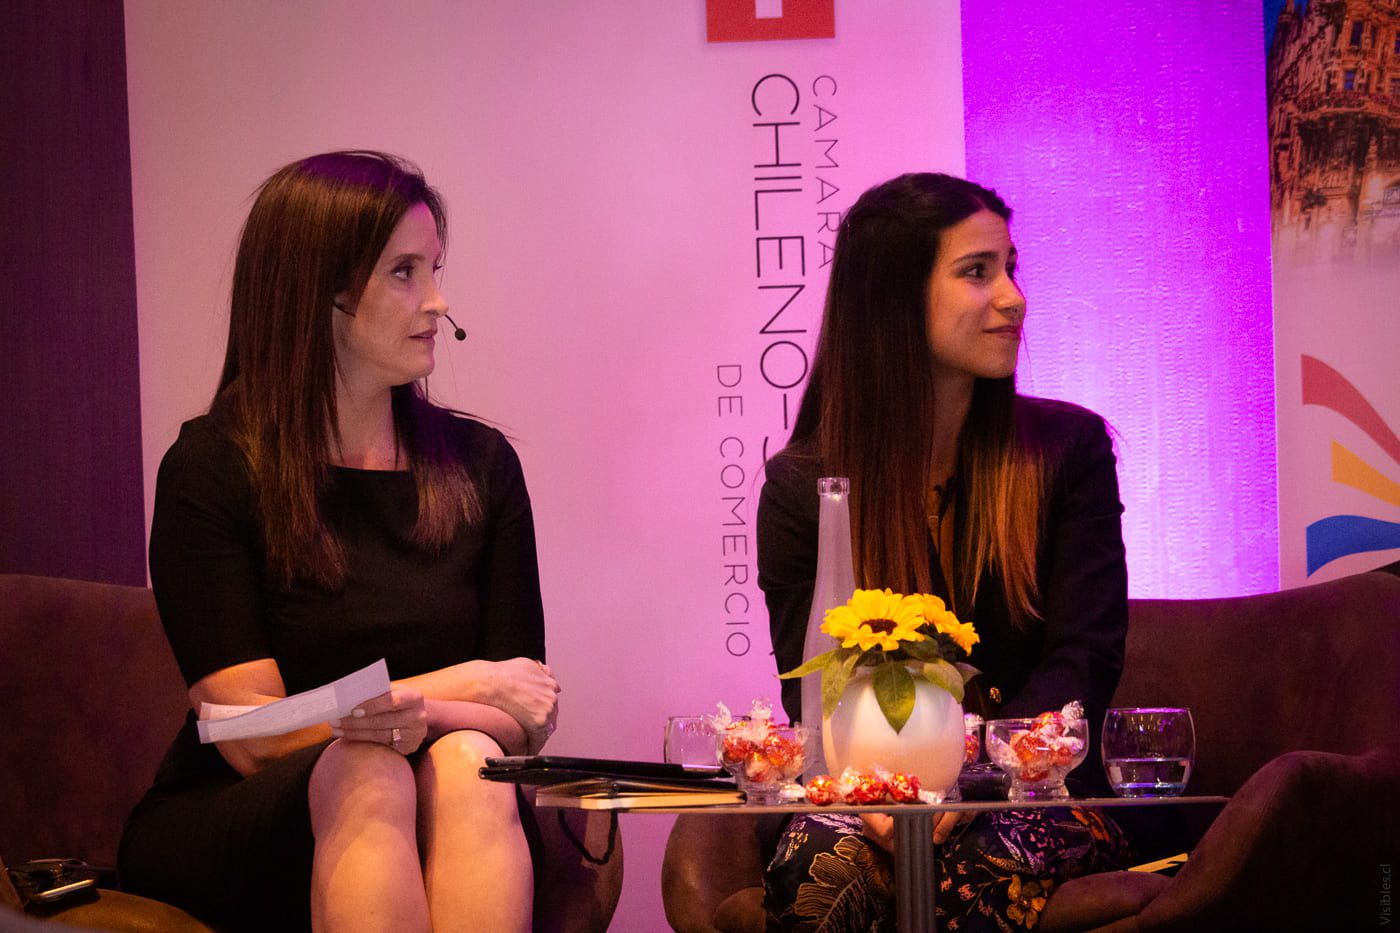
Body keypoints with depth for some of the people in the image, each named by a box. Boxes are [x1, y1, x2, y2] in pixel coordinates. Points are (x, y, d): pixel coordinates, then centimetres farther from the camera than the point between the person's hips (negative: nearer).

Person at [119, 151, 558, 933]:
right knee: (365, 777, -35)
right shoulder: (211, 471, -4)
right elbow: (254, 740, -9)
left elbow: (525, 720, 4)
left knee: (466, 764, -31)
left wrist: (426, 713, -19)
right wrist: (468, 685, -6)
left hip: (432, 827, 3)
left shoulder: (480, 465, 9)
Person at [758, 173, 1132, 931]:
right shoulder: (803, 485, 5)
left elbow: (1084, 661, -2)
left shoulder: (1069, 449, 5)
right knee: (821, 866, -33)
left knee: (990, 867, -34)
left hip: (1034, 791, 0)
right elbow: (813, 688, 2)